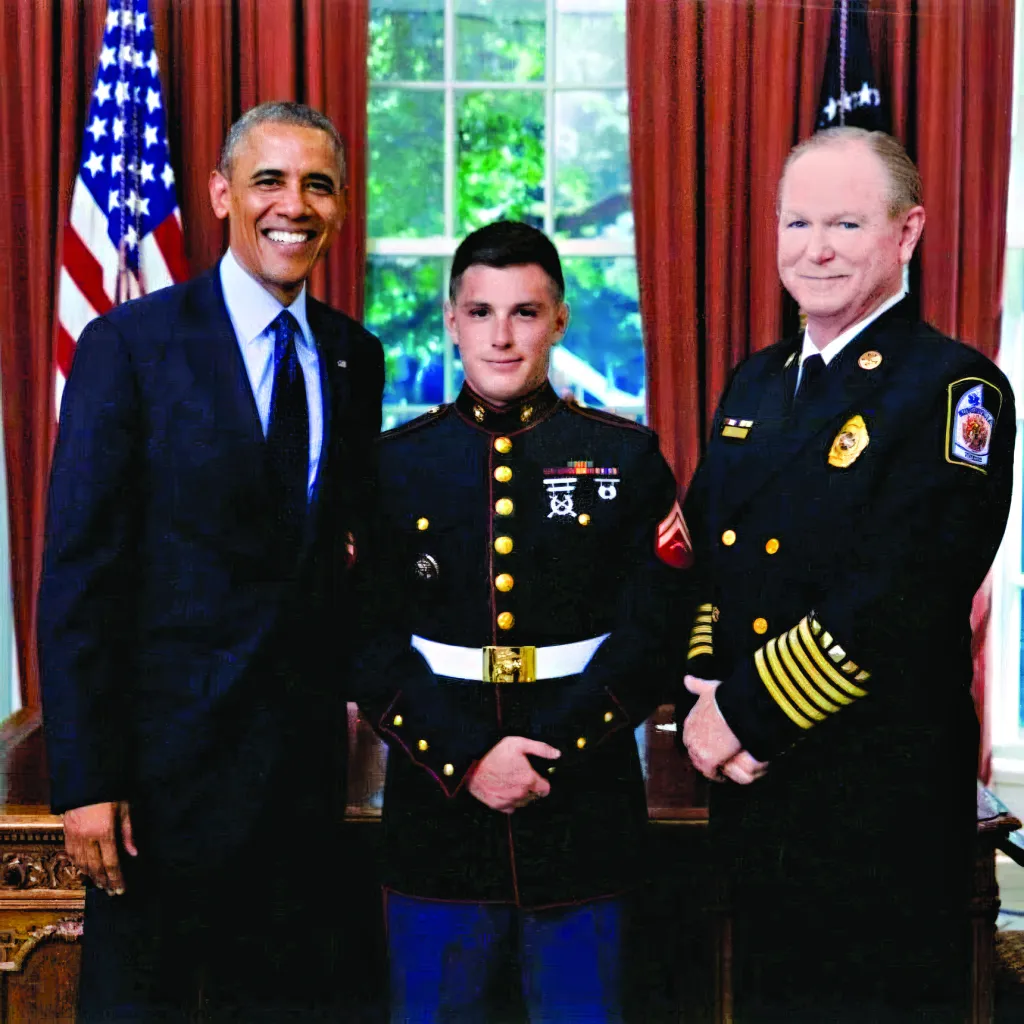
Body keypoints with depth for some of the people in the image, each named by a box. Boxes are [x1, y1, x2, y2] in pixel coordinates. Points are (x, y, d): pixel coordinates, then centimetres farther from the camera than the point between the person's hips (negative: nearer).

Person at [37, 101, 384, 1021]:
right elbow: (78, 574, -11)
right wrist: (85, 779, -14)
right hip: (168, 756, -4)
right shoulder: (130, 344, -8)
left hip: (306, 759, 5)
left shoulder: (355, 357, 7)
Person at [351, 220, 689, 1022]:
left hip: (584, 820, 0)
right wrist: (466, 759, -13)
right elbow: (373, 646, -1)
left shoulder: (627, 458, 2)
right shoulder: (396, 464, 4)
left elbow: (653, 640, -4)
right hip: (435, 816, 1)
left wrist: (548, 756, -13)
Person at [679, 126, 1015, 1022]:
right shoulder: (757, 383, 11)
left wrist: (747, 714, -17)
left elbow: (901, 603, -22)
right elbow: (702, 558, 10)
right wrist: (704, 697, -6)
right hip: (753, 785, 7)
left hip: (882, 802, -7)